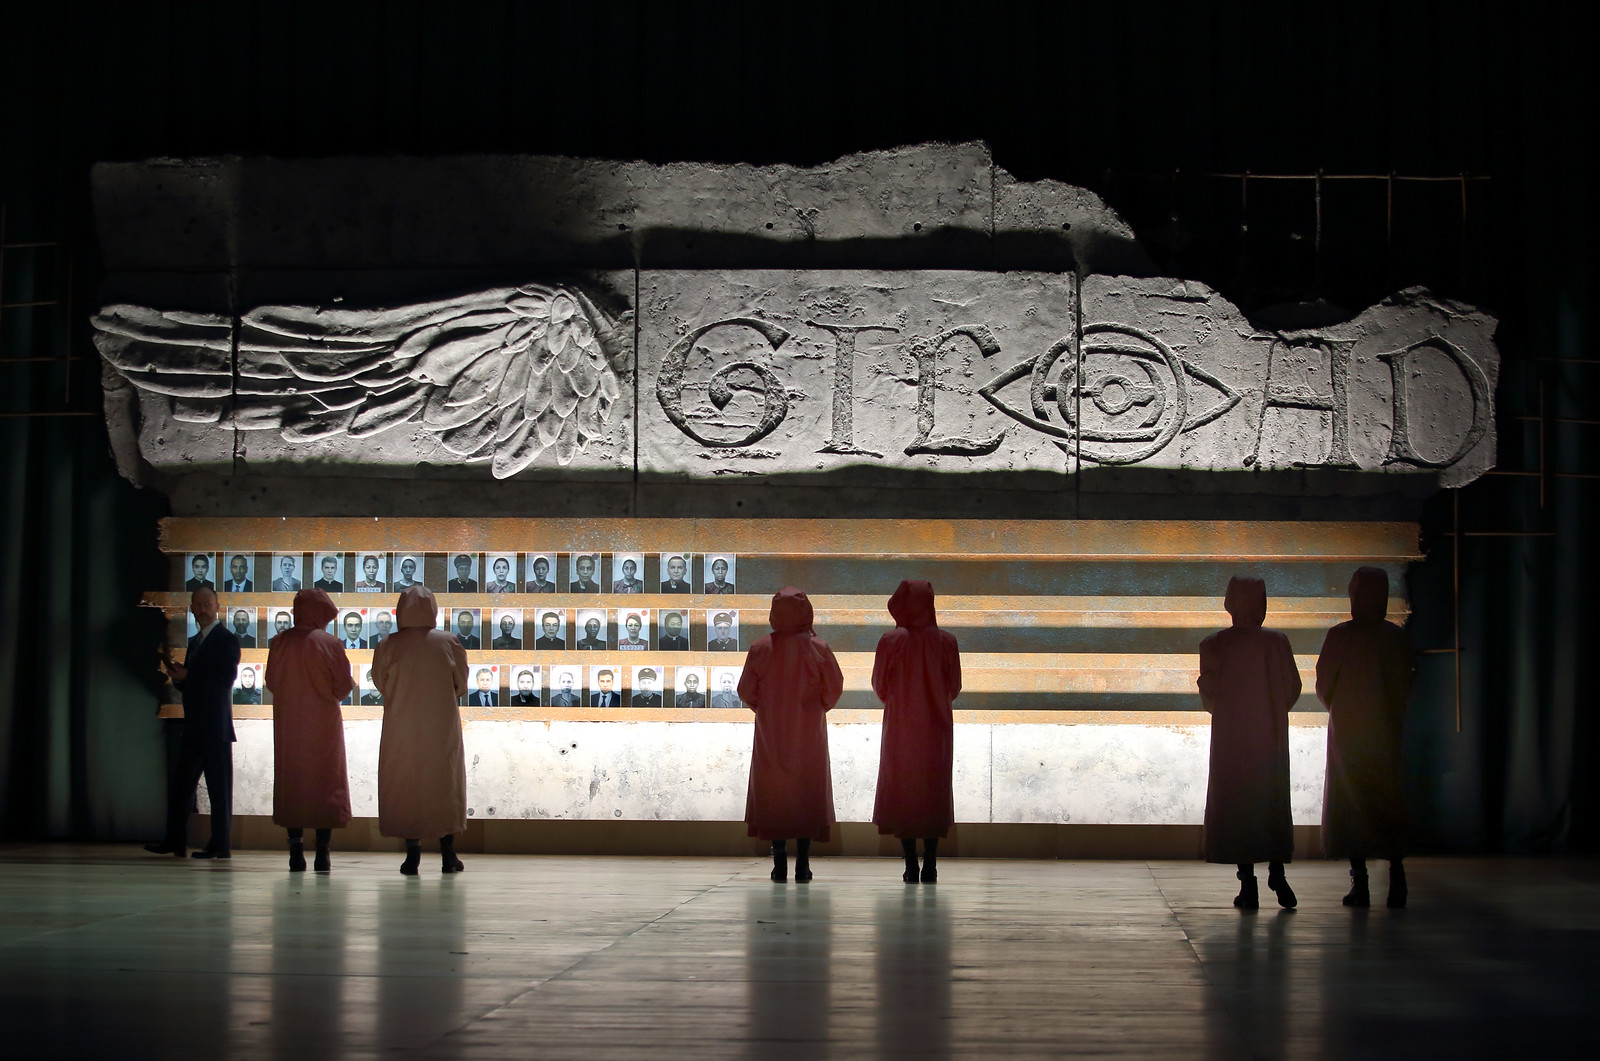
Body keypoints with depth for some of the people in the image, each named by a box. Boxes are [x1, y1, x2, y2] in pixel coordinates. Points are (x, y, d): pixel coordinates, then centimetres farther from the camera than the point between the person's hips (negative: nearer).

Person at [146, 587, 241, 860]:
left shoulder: (226, 639, -6)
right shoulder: (195, 642, 20)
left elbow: (225, 680, -16)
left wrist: (187, 676, -14)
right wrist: (178, 675, 2)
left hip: (215, 725, -9)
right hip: (194, 726, 9)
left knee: (219, 787, -4)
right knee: (179, 783, 9)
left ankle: (220, 844, -1)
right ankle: (175, 840, 14)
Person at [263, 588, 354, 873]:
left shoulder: (280, 643, -1)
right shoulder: (329, 642, -9)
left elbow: (272, 682, 6)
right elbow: (344, 685, -6)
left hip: (288, 724, 3)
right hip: (323, 722, -3)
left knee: (291, 782, 9)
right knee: (325, 783, 3)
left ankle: (296, 852, 5)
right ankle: (322, 854, -1)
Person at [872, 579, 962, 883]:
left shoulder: (891, 641, -9)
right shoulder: (946, 641, -5)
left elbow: (879, 687, -1)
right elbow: (955, 688, 2)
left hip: (900, 727, -1)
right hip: (936, 729, 1)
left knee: (901, 792, 6)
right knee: (934, 792, 8)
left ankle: (911, 866, 1)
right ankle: (930, 865, 2)